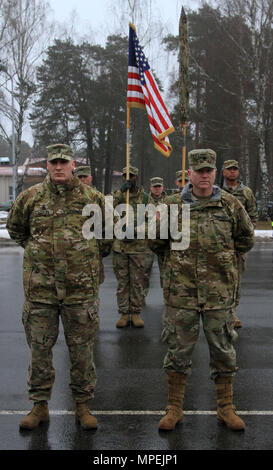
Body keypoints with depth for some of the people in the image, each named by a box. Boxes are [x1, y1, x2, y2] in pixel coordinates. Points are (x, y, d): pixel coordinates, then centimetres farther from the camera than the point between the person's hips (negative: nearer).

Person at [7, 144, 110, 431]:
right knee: (39, 348, 8)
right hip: (40, 288, 1)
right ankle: (40, 405, 24)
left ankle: (82, 405, 23)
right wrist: (37, 250, 13)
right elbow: (14, 229, 18)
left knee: (82, 349, 7)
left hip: (81, 288, 0)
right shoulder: (30, 197, 2)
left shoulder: (92, 197, 2)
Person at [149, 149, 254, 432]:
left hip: (219, 291, 1)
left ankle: (225, 408, 27)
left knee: (223, 351, 10)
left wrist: (222, 253, 10)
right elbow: (155, 244, 12)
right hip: (181, 290, 0)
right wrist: (182, 251, 5)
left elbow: (246, 238, 16)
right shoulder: (173, 206, 1)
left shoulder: (230, 205, 3)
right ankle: (174, 408, 23)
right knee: (178, 350, 7)